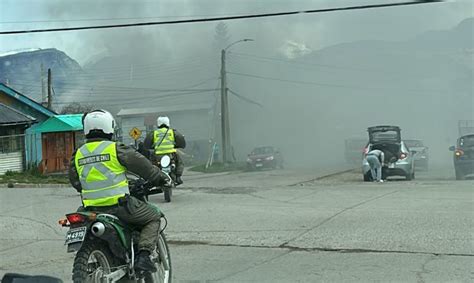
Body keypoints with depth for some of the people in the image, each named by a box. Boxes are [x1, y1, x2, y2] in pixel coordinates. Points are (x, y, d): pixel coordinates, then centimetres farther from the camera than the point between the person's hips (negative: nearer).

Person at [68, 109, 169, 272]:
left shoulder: (77, 155, 8)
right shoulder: (116, 149, -7)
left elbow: (75, 182, 19)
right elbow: (142, 165, -2)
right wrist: (161, 178, 13)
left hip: (91, 208, 5)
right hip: (118, 204, -5)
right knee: (154, 217, 10)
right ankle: (143, 256, -8)